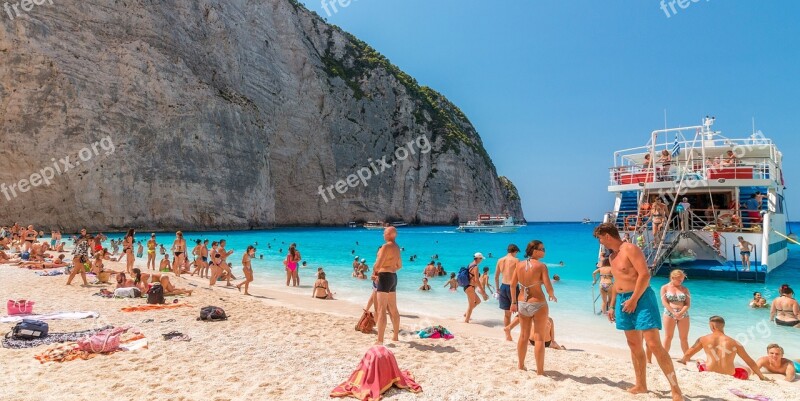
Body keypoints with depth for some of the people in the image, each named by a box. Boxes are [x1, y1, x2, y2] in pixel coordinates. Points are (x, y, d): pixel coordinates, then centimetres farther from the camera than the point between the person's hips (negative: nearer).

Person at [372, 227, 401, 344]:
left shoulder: (386, 246, -15)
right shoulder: (396, 247, 13)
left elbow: (378, 264, -20)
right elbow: (400, 265, 24)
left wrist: (374, 271, -1)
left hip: (385, 277, -9)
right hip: (393, 277, 9)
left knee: (381, 310, -9)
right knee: (393, 309, 17)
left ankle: (380, 341, -11)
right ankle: (396, 336, 27)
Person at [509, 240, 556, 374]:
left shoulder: (519, 264, 0)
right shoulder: (541, 266, -14)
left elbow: (513, 285, 4)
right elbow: (548, 287, -18)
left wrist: (514, 302, 13)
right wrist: (552, 296, 4)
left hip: (522, 304, 5)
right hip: (538, 304, -5)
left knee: (523, 336, 19)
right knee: (539, 338, 6)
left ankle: (521, 366, 31)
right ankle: (540, 371, 10)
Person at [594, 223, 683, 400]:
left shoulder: (631, 249, -13)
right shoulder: (612, 256, 16)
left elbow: (645, 275, -21)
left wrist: (634, 299, -21)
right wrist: (612, 306, 20)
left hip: (641, 298, -9)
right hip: (623, 301, 9)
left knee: (654, 344, -13)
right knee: (634, 345, 12)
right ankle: (641, 385, 20)